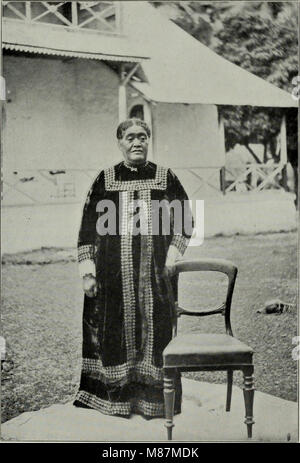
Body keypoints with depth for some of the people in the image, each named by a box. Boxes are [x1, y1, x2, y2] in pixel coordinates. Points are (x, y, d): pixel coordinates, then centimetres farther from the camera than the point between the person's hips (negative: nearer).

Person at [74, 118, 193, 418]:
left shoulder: (165, 178, 5)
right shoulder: (105, 180, 6)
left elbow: (184, 221, 7)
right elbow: (88, 227, 5)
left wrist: (172, 258, -4)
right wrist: (87, 272, -2)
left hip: (153, 270, 0)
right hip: (114, 273, 0)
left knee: (153, 327, 2)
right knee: (116, 329, 4)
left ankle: (152, 394, 15)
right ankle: (115, 393, 18)